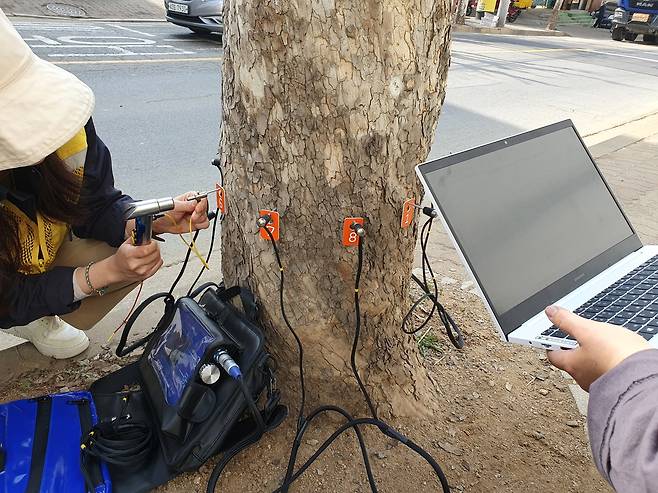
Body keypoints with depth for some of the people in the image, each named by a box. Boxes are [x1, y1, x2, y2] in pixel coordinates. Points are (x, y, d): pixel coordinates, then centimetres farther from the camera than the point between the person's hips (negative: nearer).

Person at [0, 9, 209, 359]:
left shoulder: (69, 129, -26)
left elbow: (98, 207, -14)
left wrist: (157, 220, -33)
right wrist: (105, 272, -33)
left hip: (46, 257, 3)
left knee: (141, 254, -15)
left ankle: (35, 321, 7)